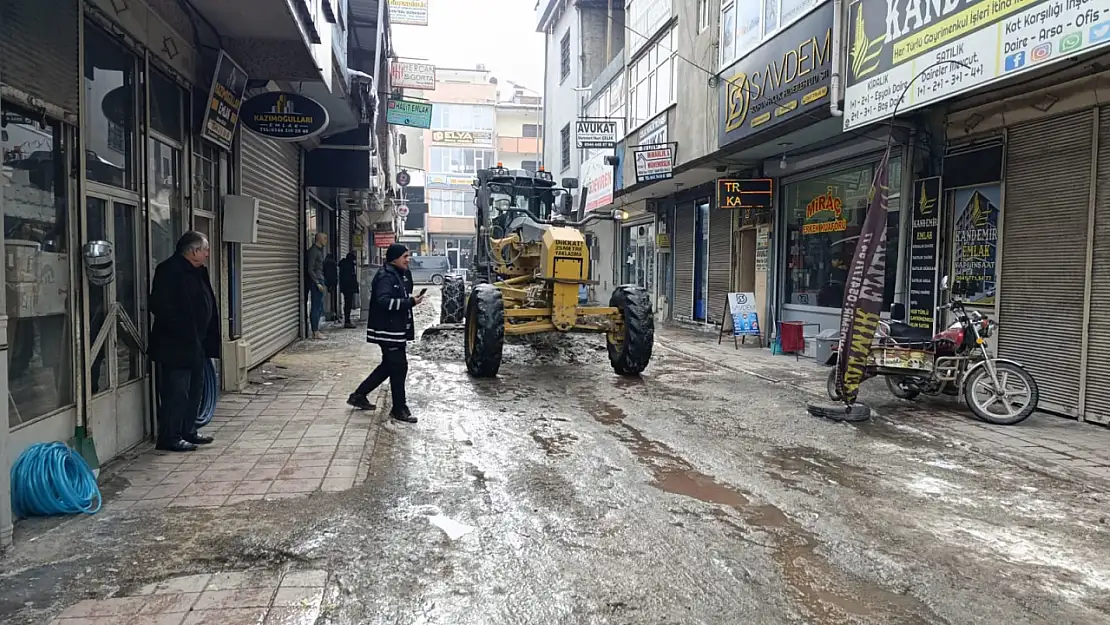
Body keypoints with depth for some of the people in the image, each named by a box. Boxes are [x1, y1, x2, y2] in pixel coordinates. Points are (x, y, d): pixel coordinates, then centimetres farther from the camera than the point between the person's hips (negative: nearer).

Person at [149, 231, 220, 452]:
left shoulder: (198, 271, 13)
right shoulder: (169, 270, -16)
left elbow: (206, 304, 19)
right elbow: (160, 306, -23)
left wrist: (204, 339, 12)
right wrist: (182, 330, -22)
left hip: (195, 344, 10)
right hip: (175, 345, -10)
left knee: (195, 389, 16)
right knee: (176, 392, -4)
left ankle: (188, 431, 27)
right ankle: (169, 438, 5)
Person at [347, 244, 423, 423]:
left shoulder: (396, 275, 16)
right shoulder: (385, 277, -16)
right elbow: (384, 301, -29)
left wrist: (411, 299, 8)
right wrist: (410, 302, -28)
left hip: (396, 330, 11)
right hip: (388, 332, -11)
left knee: (389, 365, 17)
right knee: (399, 367, -5)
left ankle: (359, 395, 28)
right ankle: (399, 409, 7)